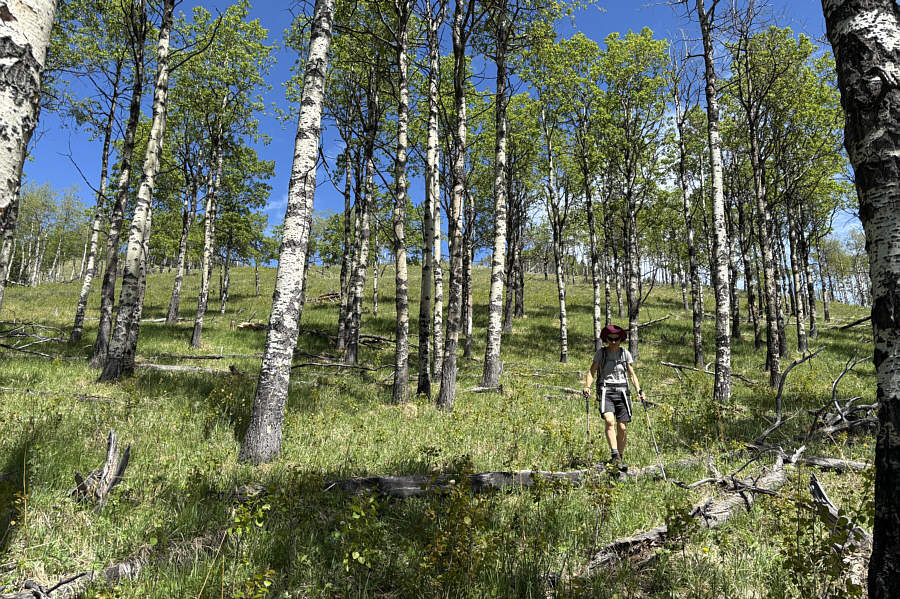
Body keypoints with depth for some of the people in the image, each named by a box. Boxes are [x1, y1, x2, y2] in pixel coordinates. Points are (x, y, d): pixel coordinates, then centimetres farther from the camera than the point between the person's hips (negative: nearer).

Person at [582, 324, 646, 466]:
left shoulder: (625, 353, 7)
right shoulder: (600, 353, 3)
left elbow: (632, 374, 10)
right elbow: (592, 371, 1)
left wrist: (639, 390, -3)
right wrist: (587, 387, -15)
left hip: (622, 391, 2)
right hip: (605, 390, -1)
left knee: (622, 428, -1)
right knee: (609, 421, -24)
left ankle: (620, 458, 17)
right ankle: (614, 455, -27)